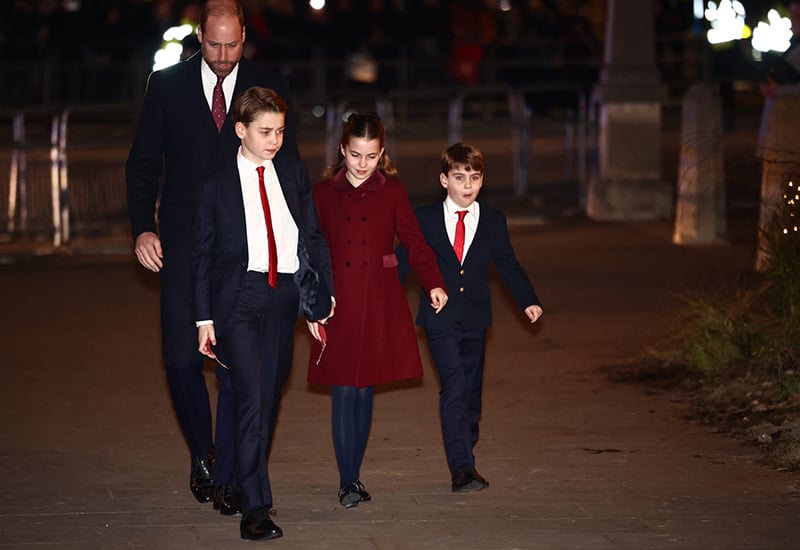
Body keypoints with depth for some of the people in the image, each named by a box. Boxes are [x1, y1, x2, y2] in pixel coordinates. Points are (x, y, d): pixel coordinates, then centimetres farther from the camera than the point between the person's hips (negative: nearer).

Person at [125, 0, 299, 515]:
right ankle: (202, 455, 23)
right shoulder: (167, 85, 4)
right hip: (184, 243, 1)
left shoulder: (269, 87, 4)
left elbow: (288, 164, 9)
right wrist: (143, 227, -6)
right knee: (182, 359, 0)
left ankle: (227, 477, 5)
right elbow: (143, 163, 7)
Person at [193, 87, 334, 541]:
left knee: (268, 398, 9)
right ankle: (255, 508, -15)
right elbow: (203, 253, 3)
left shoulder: (294, 174, 10)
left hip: (283, 297, 4)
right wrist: (205, 318, -1)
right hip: (237, 297, -4)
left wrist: (321, 297, 5)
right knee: (252, 400, -14)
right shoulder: (218, 182, 1)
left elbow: (313, 237, 13)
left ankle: (251, 487, 25)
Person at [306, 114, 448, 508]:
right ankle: (348, 483, -4)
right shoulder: (323, 194, 5)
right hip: (338, 305, 0)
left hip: (380, 305, 1)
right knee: (343, 391, -6)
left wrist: (434, 283, -15)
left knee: (365, 390, 5)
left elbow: (414, 241, 0)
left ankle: (354, 474, 15)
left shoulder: (392, 192, 5)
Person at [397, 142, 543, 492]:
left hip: (475, 320, 3)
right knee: (455, 387, -16)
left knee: (471, 392, 7)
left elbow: (508, 265, 12)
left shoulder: (493, 221, 7)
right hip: (440, 319, -3)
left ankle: (463, 464, 20)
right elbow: (404, 260, 6)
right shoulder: (425, 219, 2)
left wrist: (528, 301, 2)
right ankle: (462, 468, -20)